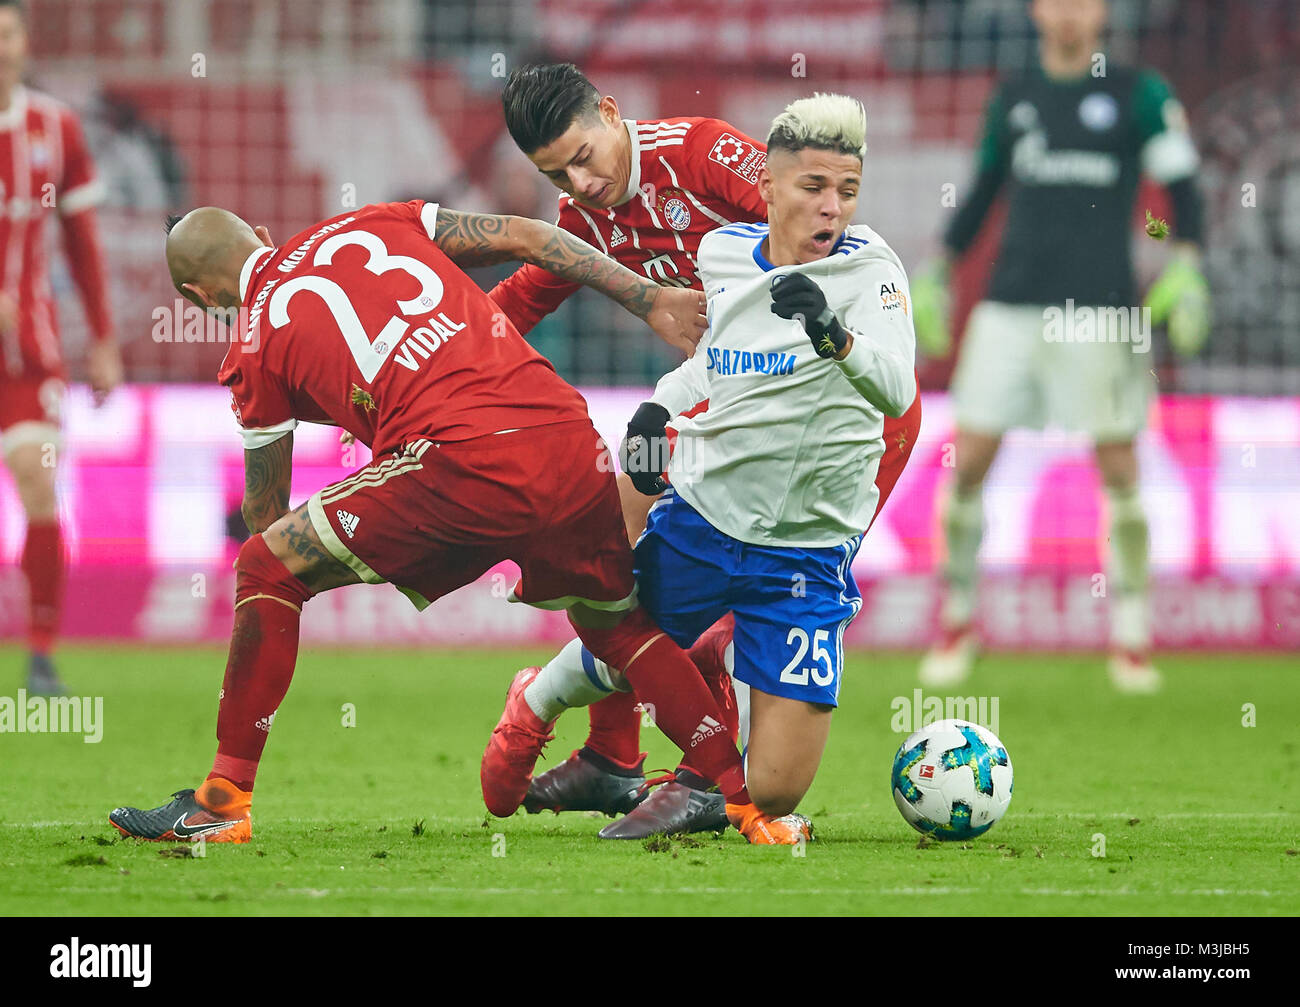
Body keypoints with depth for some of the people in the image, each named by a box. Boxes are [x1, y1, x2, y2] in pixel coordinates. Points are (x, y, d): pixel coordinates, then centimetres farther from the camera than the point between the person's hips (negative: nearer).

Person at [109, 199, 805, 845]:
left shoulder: (256, 346, 13)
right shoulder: (370, 225, 25)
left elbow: (266, 516, 21)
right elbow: (523, 238, 19)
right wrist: (651, 301, 21)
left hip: (467, 461, -5)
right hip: (574, 446, 5)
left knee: (269, 570, 9)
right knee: (618, 624, 29)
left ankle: (223, 803, 8)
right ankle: (744, 796, 25)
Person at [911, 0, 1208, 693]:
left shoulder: (1140, 97, 5)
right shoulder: (1012, 100, 14)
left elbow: (1182, 188, 2)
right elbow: (981, 195, 23)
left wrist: (1186, 271, -12)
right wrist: (937, 274, 18)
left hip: (1101, 310, -2)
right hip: (1011, 306, 2)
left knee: (1118, 470, -3)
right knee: (969, 461, -4)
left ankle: (1132, 634, 9)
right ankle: (958, 616, 12)